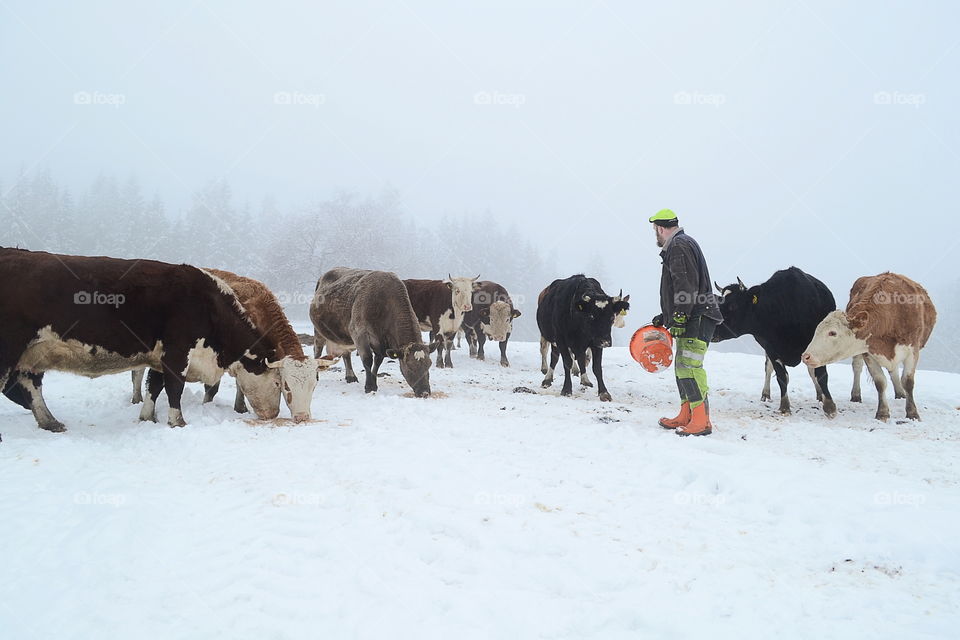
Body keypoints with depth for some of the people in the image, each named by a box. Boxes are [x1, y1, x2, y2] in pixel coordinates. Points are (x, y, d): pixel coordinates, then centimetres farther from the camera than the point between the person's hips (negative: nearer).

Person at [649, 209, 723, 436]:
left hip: (697, 319, -11)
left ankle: (701, 421, -16)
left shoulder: (679, 245, -8)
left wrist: (679, 316, -22)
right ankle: (686, 417, 20)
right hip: (690, 319, 11)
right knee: (682, 366, 14)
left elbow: (687, 286, -19)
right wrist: (666, 316, 31)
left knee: (689, 366, -15)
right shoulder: (677, 246, 25)